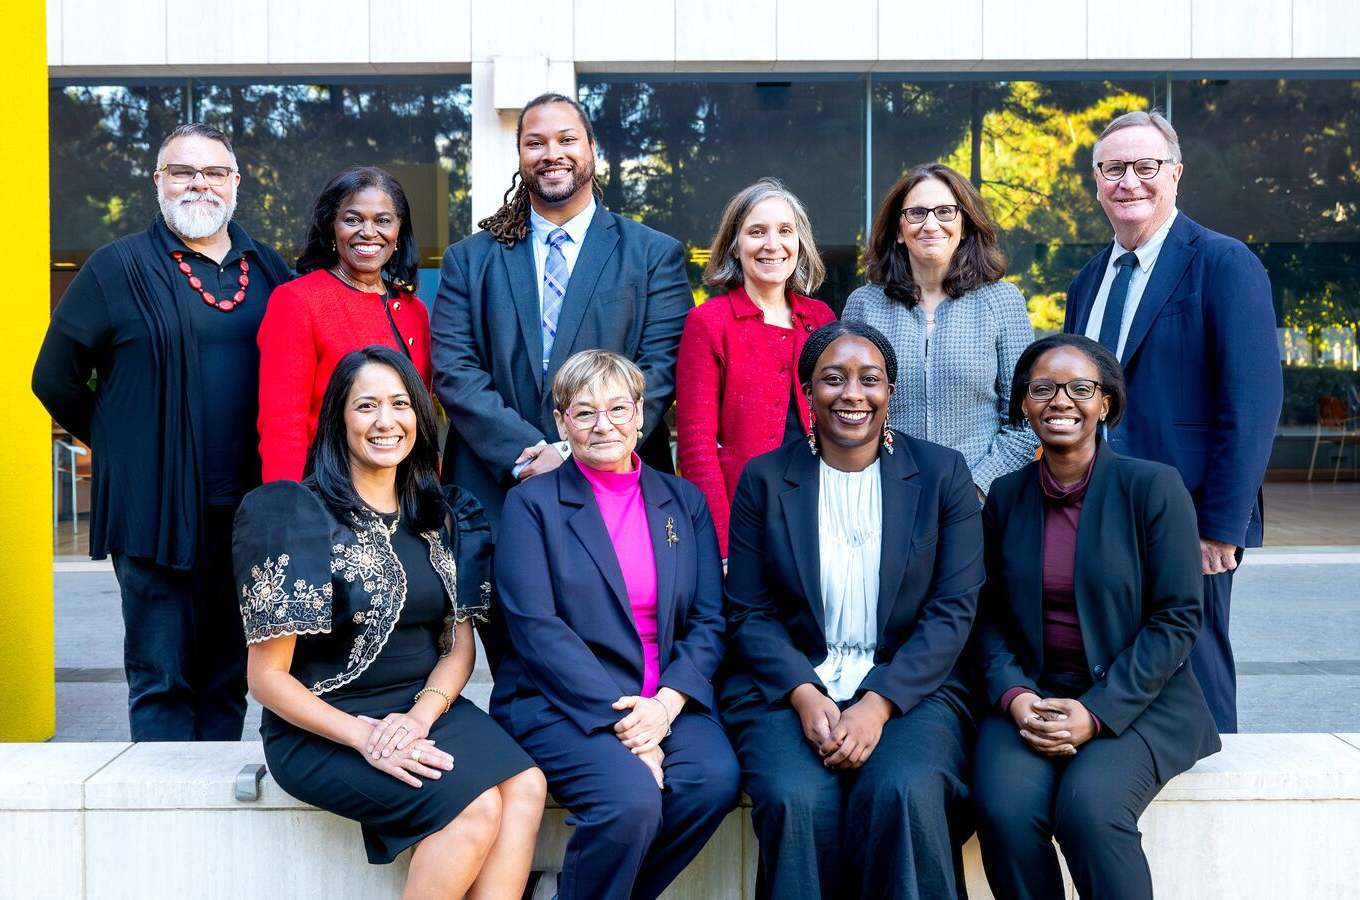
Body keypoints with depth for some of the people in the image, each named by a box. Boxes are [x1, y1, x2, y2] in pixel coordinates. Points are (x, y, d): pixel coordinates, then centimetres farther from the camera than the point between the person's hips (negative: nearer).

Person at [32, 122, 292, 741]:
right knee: (161, 676, 1)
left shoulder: (269, 271, 10)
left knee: (229, 674, 13)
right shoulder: (119, 267, 0)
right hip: (157, 510, -4)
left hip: (250, 508, 4)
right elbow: (56, 378, 3)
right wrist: (123, 444, 5)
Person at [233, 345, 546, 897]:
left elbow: (459, 642, 9)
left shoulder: (440, 517, 9)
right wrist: (364, 736, -19)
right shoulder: (294, 514, -7)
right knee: (478, 804, -27)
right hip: (323, 726, -5)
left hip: (427, 708, 5)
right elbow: (268, 676, -8)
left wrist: (420, 715, -12)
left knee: (526, 786, -25)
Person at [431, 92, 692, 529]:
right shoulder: (469, 260, 9)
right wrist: (523, 454, -14)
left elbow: (659, 370, -4)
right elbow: (453, 371, 0)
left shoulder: (655, 255, 5)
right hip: (494, 490, 1)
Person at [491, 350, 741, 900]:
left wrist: (664, 704, -11)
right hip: (564, 703, -4)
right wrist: (619, 715, -17)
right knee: (630, 797, -31)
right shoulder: (531, 504, 3)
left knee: (715, 780, -25)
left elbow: (708, 622, 7)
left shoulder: (684, 502, 14)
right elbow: (535, 627, -8)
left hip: (669, 702, 4)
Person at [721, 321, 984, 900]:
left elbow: (953, 609, -2)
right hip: (790, 688, 1)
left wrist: (879, 704, -15)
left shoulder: (942, 473, 5)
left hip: (910, 687, 0)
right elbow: (749, 613, 3)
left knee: (904, 792, -31)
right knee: (798, 799, -29)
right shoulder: (764, 479, 6)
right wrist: (805, 696, -15)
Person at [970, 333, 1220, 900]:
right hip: (1029, 697, 3)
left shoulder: (1153, 487, -3)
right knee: (1005, 809, -26)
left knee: (1088, 807, -30)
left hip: (1135, 701, -2)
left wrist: (1097, 712, -15)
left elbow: (1177, 619, -6)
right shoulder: (1006, 496, 9)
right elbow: (990, 616, 11)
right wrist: (1013, 696, -9)